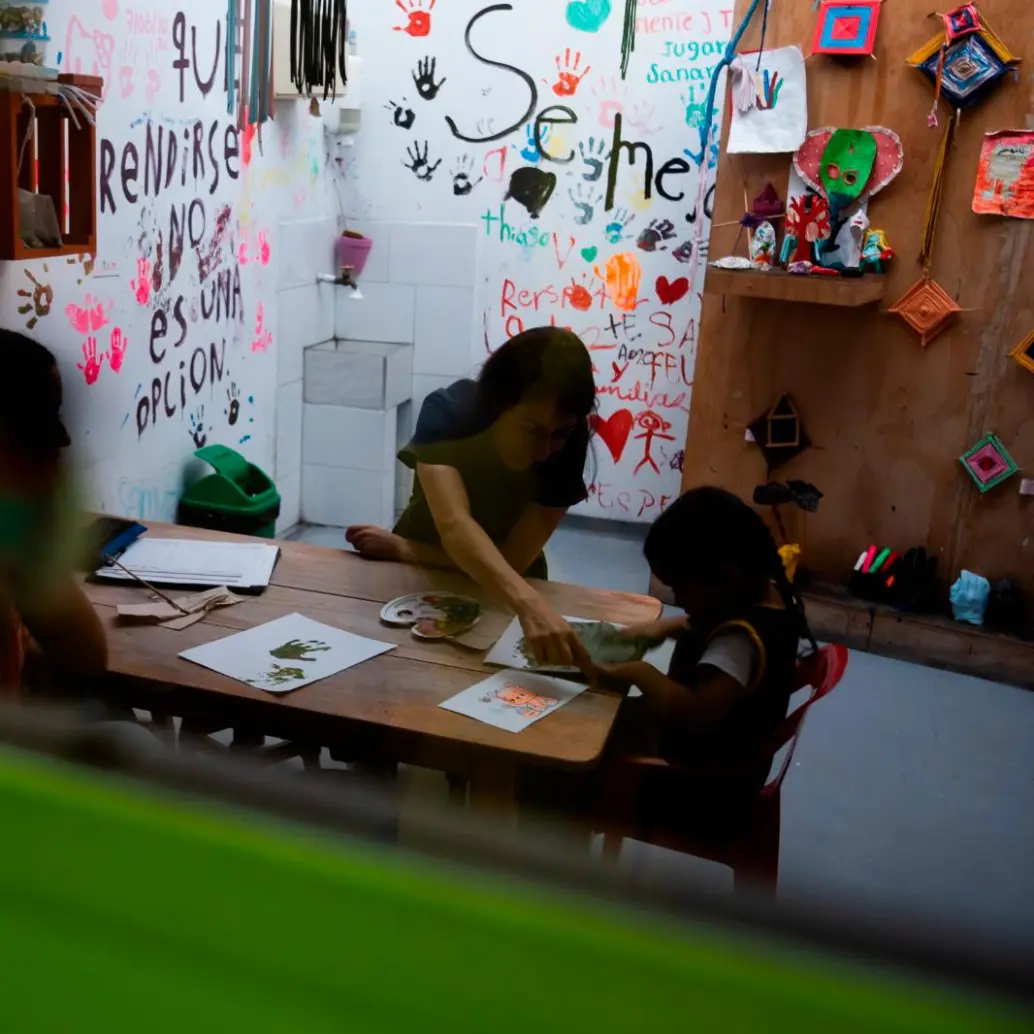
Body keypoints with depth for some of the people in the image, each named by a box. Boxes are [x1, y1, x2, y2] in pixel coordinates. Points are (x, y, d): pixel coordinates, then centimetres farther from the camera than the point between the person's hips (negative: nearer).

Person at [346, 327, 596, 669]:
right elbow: (453, 525, -41)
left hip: (505, 599, 1)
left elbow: (514, 559, -23)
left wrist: (401, 548, -22)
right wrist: (528, 602, -55)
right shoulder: (446, 412, -26)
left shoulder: (569, 443, -22)